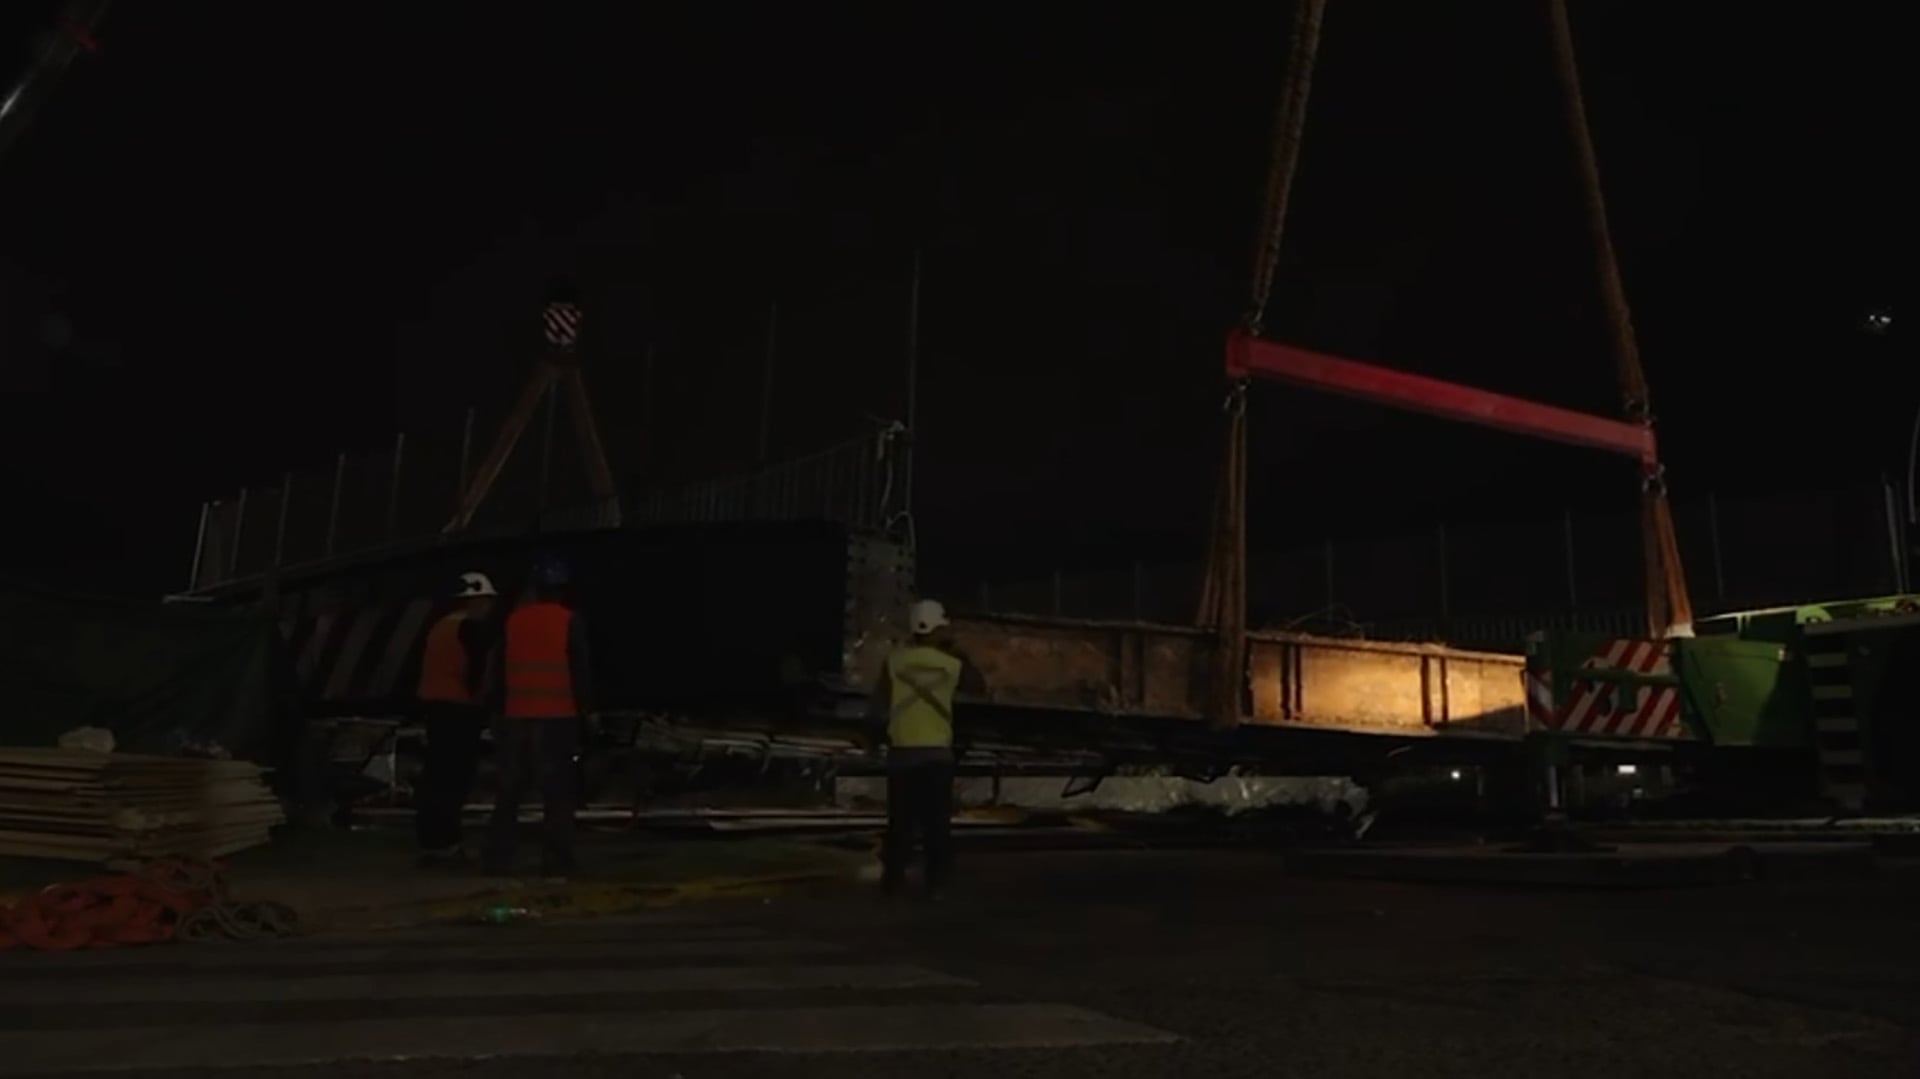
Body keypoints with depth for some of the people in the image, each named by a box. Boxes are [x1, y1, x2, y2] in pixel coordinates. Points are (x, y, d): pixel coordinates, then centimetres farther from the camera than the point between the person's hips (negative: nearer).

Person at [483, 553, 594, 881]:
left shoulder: (514, 619, 8)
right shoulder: (570, 622, -4)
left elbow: (502, 670, 12)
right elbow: (581, 672, -4)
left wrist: (502, 709, 18)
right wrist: (583, 711, 4)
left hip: (517, 716, 4)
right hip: (558, 717, -4)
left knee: (509, 791, 12)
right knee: (558, 793, -2)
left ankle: (498, 859, 13)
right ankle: (555, 863, -5)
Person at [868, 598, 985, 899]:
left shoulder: (895, 660, -4)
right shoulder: (951, 663, -3)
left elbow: (879, 705, -3)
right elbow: (980, 686, 15)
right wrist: (955, 651, 15)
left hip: (902, 750, 0)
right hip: (938, 752, 0)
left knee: (901, 819, 8)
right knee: (937, 820, 6)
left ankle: (893, 879, 9)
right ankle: (937, 882, 5)